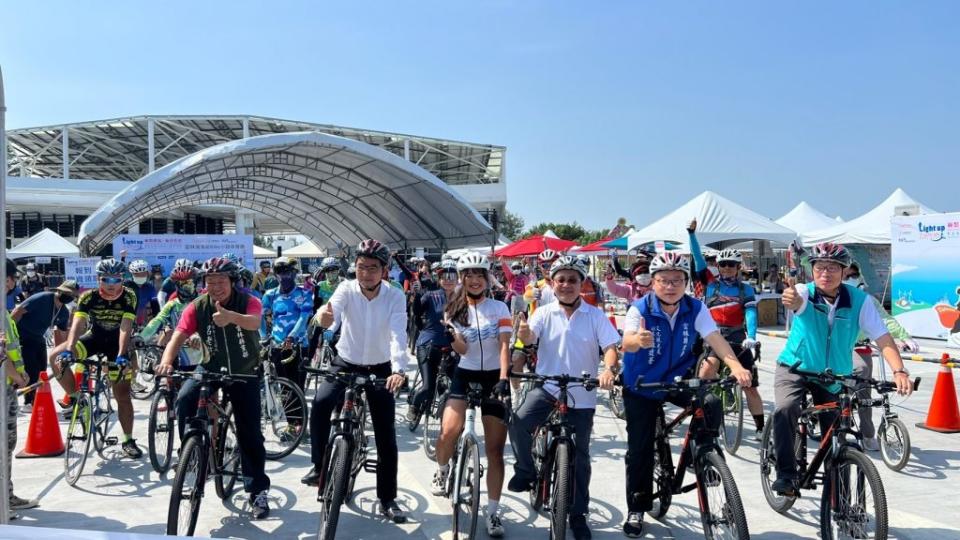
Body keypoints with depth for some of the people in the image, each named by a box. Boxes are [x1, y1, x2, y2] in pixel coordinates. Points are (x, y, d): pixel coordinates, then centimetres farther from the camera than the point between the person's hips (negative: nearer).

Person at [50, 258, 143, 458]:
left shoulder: (129, 297, -23)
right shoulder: (88, 297, -20)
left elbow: (125, 328, -31)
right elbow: (77, 324, -30)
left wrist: (122, 356, -43)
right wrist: (68, 351, -45)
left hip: (117, 342, -2)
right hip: (94, 337, 2)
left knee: (123, 394, -2)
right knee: (56, 356, -26)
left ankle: (128, 440, 9)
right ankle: (74, 396, -4)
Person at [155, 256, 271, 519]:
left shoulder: (249, 302, -20)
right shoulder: (197, 306, -13)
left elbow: (254, 322, -43)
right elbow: (177, 338, -21)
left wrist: (231, 316, -66)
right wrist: (167, 362, -43)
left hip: (245, 373, -2)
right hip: (212, 368, 2)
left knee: (249, 433, -3)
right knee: (185, 399, -28)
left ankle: (258, 491, 12)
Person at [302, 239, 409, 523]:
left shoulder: (395, 296, -16)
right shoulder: (347, 289, -14)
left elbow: (398, 335, -29)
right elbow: (332, 316, -33)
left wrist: (398, 370, -46)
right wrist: (324, 317, -58)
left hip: (380, 368, 0)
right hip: (345, 363, 0)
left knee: (386, 435, 0)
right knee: (320, 403, -27)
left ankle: (388, 498, 14)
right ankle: (319, 466, -7)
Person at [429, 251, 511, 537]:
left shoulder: (499, 308, 1)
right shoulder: (455, 309, 3)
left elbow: (504, 345, -10)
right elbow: (461, 349, -9)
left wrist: (503, 379, -23)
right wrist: (447, 331, -28)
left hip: (493, 377, 0)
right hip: (464, 376, 0)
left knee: (495, 450, 1)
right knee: (449, 430, -25)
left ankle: (493, 512, 13)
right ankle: (442, 470, 9)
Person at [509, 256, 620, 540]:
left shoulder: (595, 315, -3)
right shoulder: (544, 313, -2)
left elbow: (610, 347, -9)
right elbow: (530, 337, -18)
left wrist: (608, 369, -31)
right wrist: (524, 332, -43)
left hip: (581, 396, 1)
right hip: (546, 387, 0)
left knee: (579, 457, 10)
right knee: (518, 423, -27)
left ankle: (578, 514, 28)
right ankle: (525, 471, 1)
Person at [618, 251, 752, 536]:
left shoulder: (695, 308, -13)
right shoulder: (640, 309, -21)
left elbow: (715, 338, -24)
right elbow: (626, 342, -37)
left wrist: (736, 366, -43)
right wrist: (638, 340, -63)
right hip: (641, 387, -1)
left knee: (711, 405, -27)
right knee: (639, 450, 2)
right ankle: (636, 510, 20)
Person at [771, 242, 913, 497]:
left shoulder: (859, 300, -13)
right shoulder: (805, 293, -17)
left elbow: (883, 338, -17)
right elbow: (797, 301, -41)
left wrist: (899, 371, -33)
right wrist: (792, 300, -67)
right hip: (795, 368, -2)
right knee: (785, 409, -31)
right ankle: (786, 475, -17)